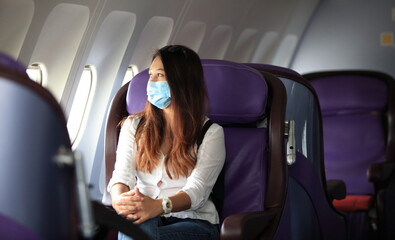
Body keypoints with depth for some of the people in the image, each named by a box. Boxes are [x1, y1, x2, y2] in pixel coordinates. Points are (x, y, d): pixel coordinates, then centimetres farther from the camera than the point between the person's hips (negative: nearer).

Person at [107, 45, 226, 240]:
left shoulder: (210, 133, 5)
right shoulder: (134, 126, 16)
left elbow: (197, 189, -11)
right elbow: (122, 174, 0)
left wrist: (159, 206, -33)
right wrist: (119, 200, -26)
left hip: (193, 220, -2)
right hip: (143, 217, 2)